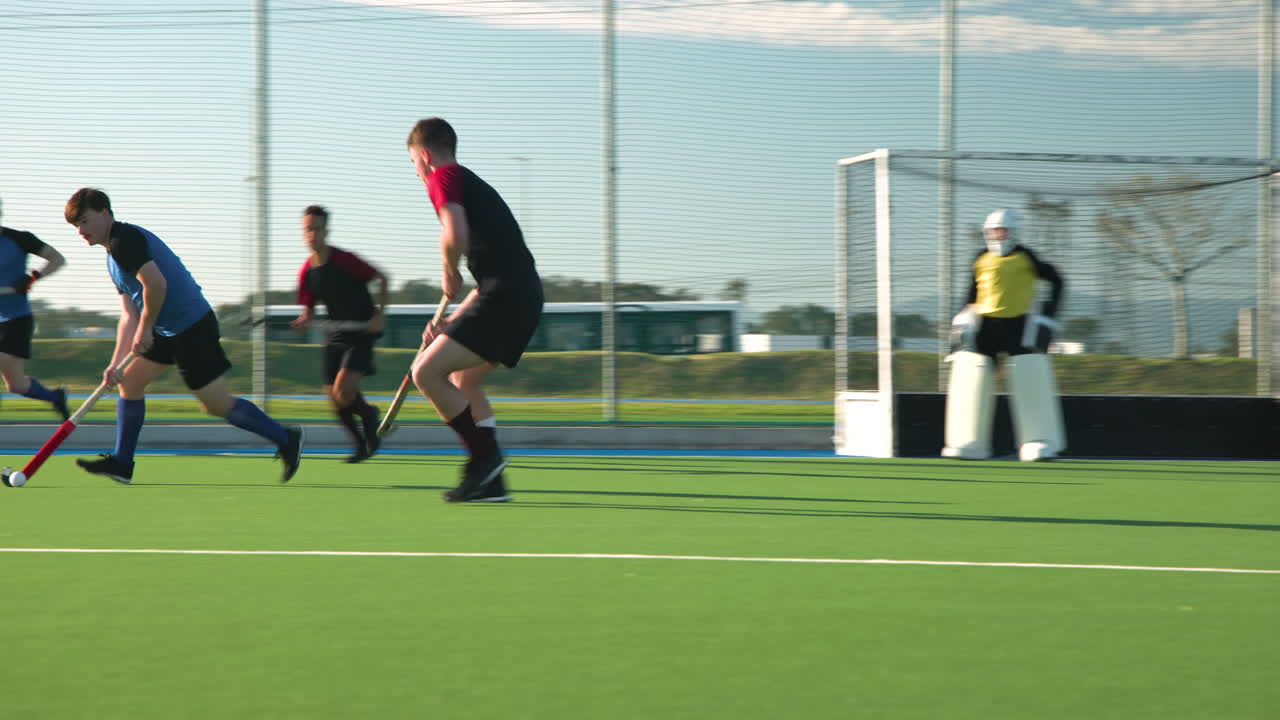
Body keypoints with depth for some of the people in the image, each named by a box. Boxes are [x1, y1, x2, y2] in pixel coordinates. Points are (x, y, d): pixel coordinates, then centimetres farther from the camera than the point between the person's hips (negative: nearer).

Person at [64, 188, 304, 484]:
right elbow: (129, 316, 16)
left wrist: (144, 331, -14)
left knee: (217, 404, -6)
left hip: (193, 327, -11)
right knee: (129, 382, 12)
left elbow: (156, 284, -27)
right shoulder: (114, 255, 17)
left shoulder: (124, 240, -15)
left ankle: (285, 439, 5)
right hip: (167, 330, 11)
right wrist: (116, 362, 9)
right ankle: (121, 463, 19)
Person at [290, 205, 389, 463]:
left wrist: (380, 314, -16)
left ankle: (368, 414, 13)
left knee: (343, 391, -21)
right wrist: (304, 320, -13)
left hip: (362, 330, -6)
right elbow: (309, 309, 11)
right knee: (334, 396, 2)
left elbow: (381, 278, -7)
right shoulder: (307, 272, 1)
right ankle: (362, 445, 23)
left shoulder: (344, 260, -16)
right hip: (337, 333, 6)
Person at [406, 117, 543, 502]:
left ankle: (484, 454, -6)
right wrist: (452, 322, 26)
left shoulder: (443, 177, -1)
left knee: (426, 372, -10)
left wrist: (450, 274, -1)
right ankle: (491, 482, 21)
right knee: (463, 380, 22)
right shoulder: (473, 184, 27)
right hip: (525, 295, 10)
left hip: (505, 296, -10)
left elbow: (455, 236, -22)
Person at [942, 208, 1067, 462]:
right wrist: (964, 319, 11)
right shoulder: (982, 259, 8)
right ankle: (968, 445, 5)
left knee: (1030, 379, -12)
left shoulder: (1025, 257, -1)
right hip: (985, 325, 3)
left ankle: (1039, 444, -6)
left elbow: (1056, 281, 6)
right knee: (971, 377, -3)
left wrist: (1048, 314, 0)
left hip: (1018, 325, -3)